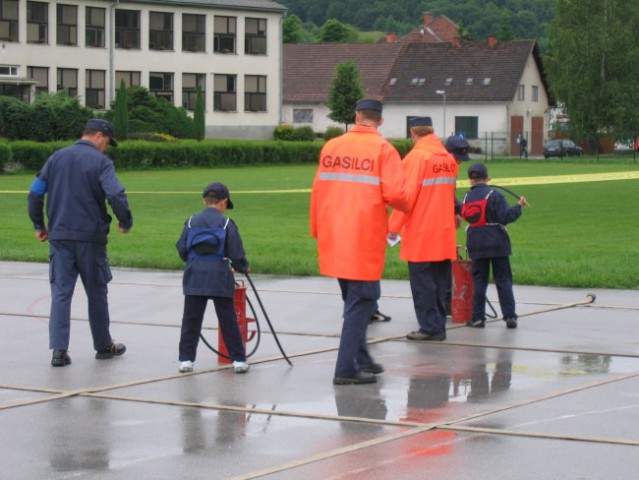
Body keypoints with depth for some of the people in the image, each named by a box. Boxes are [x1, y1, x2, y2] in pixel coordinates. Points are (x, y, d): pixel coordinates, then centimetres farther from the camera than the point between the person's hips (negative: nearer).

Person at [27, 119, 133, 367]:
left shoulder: (57, 157, 8)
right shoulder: (100, 161, -6)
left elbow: (35, 193, 8)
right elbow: (116, 195, -20)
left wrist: (39, 225, 18)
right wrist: (125, 222, -5)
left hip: (59, 237, 3)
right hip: (91, 238, -3)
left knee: (60, 292, 2)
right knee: (96, 293, 11)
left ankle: (59, 349, -9)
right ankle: (103, 346, 23)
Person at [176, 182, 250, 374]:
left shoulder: (191, 222, 4)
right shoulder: (226, 224, -3)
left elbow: (182, 249, 5)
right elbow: (237, 254, -4)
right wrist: (243, 267, 16)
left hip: (195, 277, 2)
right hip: (220, 278, -2)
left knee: (191, 320, 8)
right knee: (228, 320, 5)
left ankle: (186, 359, 8)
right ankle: (238, 360, 8)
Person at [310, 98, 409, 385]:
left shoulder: (331, 147, 6)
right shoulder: (383, 149, -7)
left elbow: (317, 191, 9)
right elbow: (394, 194, -16)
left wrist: (316, 230, 19)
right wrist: (405, 207, 7)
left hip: (334, 239, 5)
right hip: (365, 240, -5)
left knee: (354, 300, 19)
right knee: (361, 301, 0)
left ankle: (360, 359, 25)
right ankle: (346, 369, -3)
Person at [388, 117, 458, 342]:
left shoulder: (417, 156, -12)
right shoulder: (448, 157, 8)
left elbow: (408, 193, -15)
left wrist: (394, 225, -10)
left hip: (421, 232, -7)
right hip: (444, 231, 7)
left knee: (422, 281, 0)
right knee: (440, 281, 11)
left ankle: (430, 327, 0)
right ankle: (439, 326, 15)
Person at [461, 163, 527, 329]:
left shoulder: (467, 198, 4)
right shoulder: (494, 195, -10)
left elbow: (464, 216, 10)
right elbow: (506, 216, -18)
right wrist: (519, 206, -5)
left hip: (476, 246, 3)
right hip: (497, 244, -3)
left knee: (479, 281, 9)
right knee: (503, 280, 3)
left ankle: (478, 318, 6)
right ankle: (510, 316, -1)